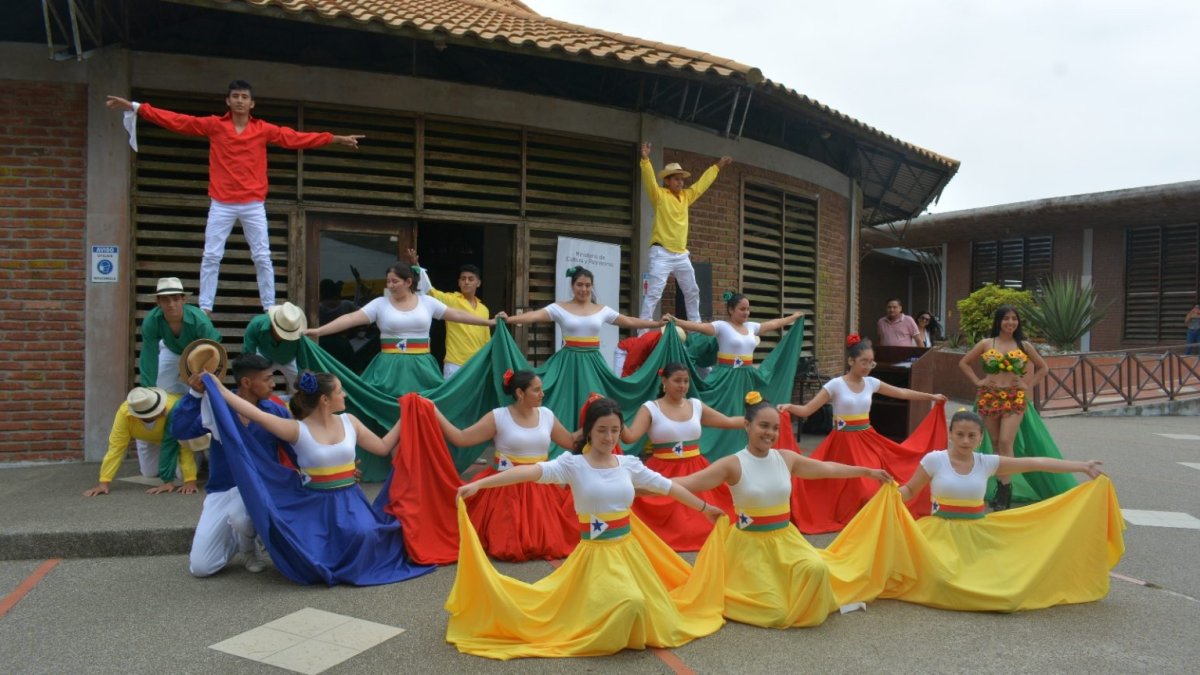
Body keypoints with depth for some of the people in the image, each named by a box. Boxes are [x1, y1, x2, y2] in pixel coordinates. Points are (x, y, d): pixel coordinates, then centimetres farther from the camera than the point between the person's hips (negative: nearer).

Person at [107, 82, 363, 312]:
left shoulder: (264, 129, 4)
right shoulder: (214, 125, 4)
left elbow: (296, 138, 2)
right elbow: (177, 121, 3)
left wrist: (335, 139, -3)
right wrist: (136, 107, 0)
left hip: (253, 205, 0)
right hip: (221, 204, 0)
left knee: (262, 258, 1)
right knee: (211, 256, 0)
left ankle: (270, 308, 8)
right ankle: (205, 308, 6)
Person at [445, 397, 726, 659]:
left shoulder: (629, 464, 3)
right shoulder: (574, 464, -11)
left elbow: (668, 486, 13)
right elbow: (531, 471, -25)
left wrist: (705, 508, 22)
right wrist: (478, 484, -35)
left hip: (629, 550, 5)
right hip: (596, 553, -5)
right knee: (629, 603, -29)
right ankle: (602, 637, 6)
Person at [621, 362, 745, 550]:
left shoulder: (696, 405, 8)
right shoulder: (650, 408, -5)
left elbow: (728, 422, 13)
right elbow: (629, 436, -16)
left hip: (695, 471, 4)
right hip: (664, 473, -4)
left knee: (702, 519, 4)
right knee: (663, 525, -8)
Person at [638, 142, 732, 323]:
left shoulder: (686, 196, 13)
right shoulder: (659, 195, -4)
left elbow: (702, 183, 24)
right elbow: (649, 181, -20)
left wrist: (718, 166, 31)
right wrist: (645, 160, -34)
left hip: (681, 254, 7)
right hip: (662, 253, -7)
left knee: (692, 291, 16)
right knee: (654, 293, -14)